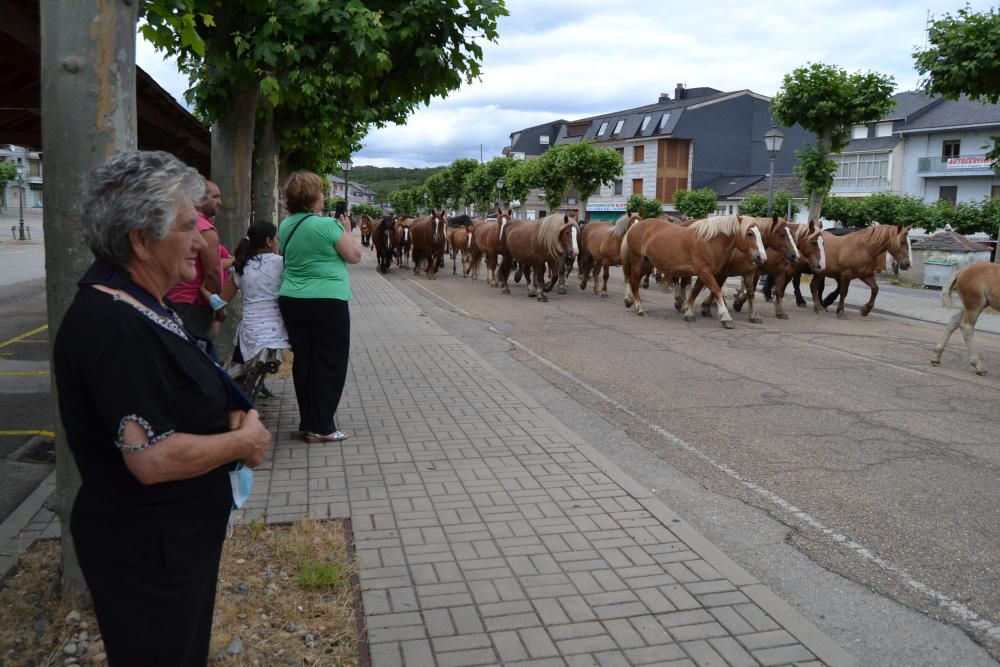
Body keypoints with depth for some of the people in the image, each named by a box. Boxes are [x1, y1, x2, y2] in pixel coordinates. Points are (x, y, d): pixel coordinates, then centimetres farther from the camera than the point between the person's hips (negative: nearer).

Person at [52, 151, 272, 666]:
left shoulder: (138, 304, 6)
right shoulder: (115, 326, -28)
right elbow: (152, 458, -32)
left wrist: (230, 416, -1)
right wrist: (244, 441, -17)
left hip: (178, 537, 10)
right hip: (147, 552, -9)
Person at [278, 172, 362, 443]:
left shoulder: (285, 226, 8)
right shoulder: (327, 225, -14)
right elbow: (355, 255, -9)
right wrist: (344, 228, 4)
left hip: (292, 300, 7)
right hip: (326, 302, -7)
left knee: (303, 361, 13)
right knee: (329, 364, 2)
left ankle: (308, 422, 21)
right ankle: (321, 428, 4)